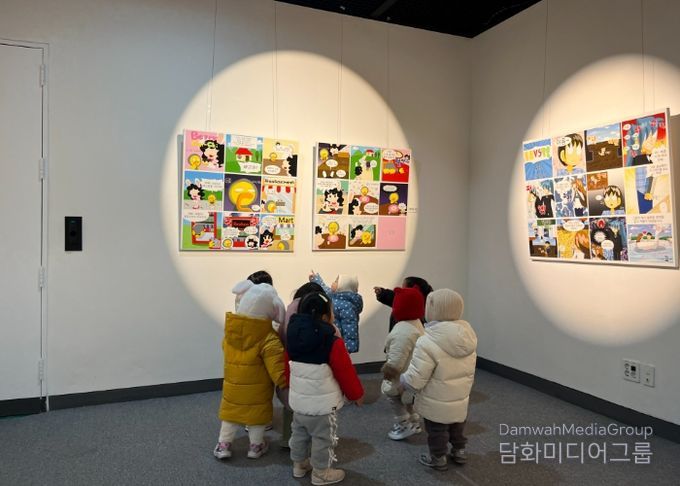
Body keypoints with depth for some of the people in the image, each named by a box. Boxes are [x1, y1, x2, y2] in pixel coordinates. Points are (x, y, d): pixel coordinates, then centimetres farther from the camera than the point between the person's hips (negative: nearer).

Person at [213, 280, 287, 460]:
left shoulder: (230, 330, -11)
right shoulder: (269, 339, -28)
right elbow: (278, 373, -27)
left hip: (232, 385, 4)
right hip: (257, 390, -3)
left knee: (231, 413, 22)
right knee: (257, 417, 18)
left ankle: (223, 445, 32)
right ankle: (256, 446, 34)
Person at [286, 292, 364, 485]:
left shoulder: (293, 338, -3)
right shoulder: (333, 343, -24)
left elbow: (288, 369, 9)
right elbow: (346, 373, -16)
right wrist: (357, 394, 1)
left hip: (298, 400, 7)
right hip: (322, 404, -7)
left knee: (299, 434, 24)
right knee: (323, 439, 12)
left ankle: (299, 464, 42)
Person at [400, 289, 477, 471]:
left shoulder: (428, 343, -32)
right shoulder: (467, 336, -9)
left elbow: (414, 380, -27)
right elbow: (468, 370, 5)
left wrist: (402, 378, -6)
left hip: (437, 404, -6)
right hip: (460, 399, 6)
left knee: (437, 432, 18)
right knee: (456, 427, 28)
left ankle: (438, 459, 37)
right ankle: (459, 451, 48)